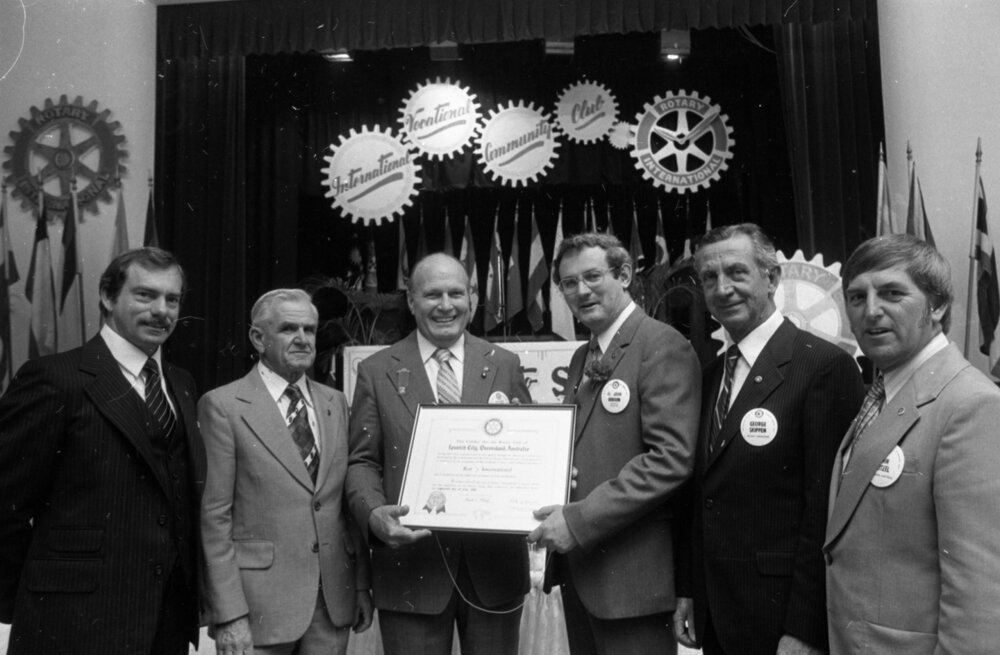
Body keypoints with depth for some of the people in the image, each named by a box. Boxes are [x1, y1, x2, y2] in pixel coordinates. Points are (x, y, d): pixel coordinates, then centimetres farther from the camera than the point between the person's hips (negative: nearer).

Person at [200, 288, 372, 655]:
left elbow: (348, 501, 10)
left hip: (335, 598, 4)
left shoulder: (335, 404, 9)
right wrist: (229, 615, -13)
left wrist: (362, 585, 7)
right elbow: (214, 517, -9)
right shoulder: (223, 406, -7)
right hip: (260, 601, -4)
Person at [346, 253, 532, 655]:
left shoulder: (504, 365, 8)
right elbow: (362, 461, 2)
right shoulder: (377, 372, 3)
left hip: (494, 562, 2)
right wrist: (374, 513, -16)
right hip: (411, 563, -1)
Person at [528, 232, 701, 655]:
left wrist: (581, 519, -22)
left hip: (630, 571, -7)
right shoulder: (582, 358, 15)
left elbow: (672, 458, -20)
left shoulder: (663, 346, -11)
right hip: (577, 564, 8)